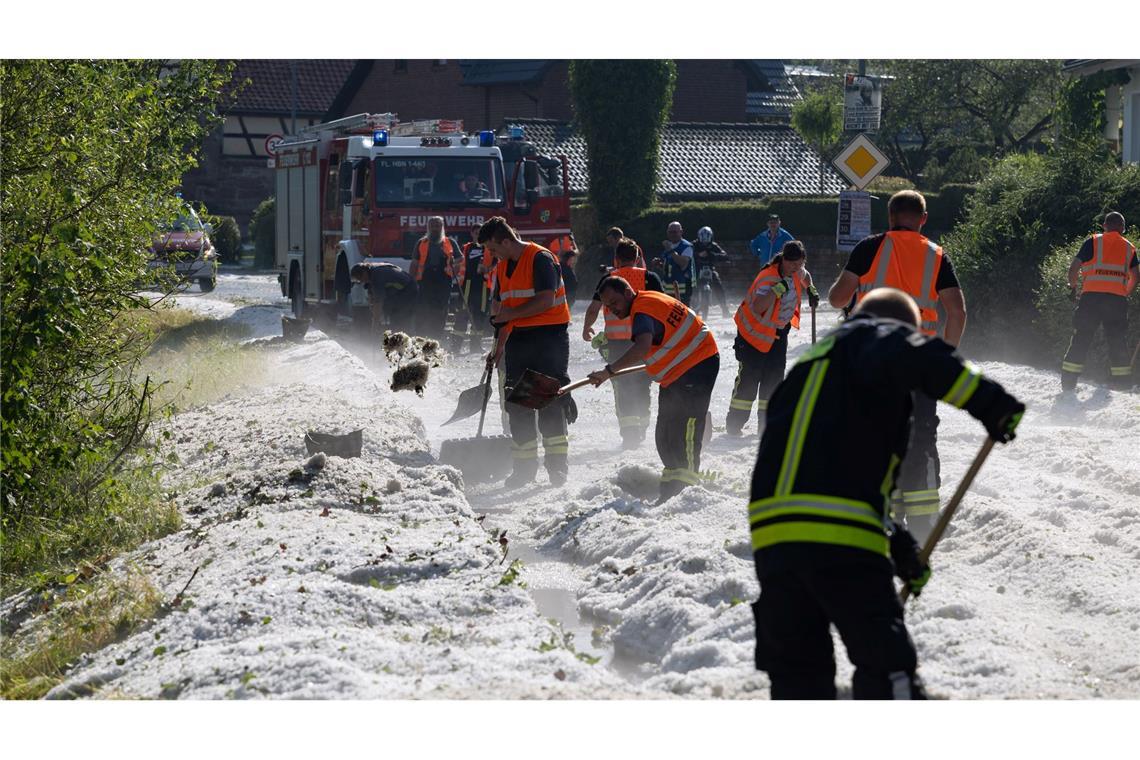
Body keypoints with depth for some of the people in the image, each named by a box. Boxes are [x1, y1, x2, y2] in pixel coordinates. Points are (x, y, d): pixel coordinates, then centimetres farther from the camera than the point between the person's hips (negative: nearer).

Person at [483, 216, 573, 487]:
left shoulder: (540, 259, -12)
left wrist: (510, 314, -14)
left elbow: (546, 301, -20)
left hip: (549, 336, -8)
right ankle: (525, 466, 11)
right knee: (517, 404, 5)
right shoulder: (503, 267, 14)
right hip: (519, 338, 8)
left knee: (549, 400, -9)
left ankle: (557, 463, -5)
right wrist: (499, 347, 16)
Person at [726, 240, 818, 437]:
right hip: (754, 331, -7)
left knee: (774, 377, 7)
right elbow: (758, 307, -43)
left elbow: (804, 276, 23)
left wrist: (811, 290, 9)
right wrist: (778, 289, -47)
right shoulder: (768, 277, -29)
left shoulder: (797, 272, -5)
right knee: (749, 376, -8)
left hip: (779, 331, 7)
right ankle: (735, 423, -1)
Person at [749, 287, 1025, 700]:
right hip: (837, 537, -7)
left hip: (771, 530, 7)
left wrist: (893, 541, 27)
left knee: (797, 674, 14)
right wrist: (989, 401, -16)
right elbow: (915, 356, -17)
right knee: (886, 662, -2)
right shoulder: (872, 337, 10)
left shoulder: (809, 364, 33)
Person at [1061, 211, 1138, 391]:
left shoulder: (1093, 242, 5)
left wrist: (1072, 287, 15)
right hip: (1117, 298, 2)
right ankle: (1122, 382, 4)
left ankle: (1068, 382, -2)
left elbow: (1074, 267, -1)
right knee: (1117, 341, 9)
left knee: (1081, 338, 2)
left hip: (1092, 295, -2)